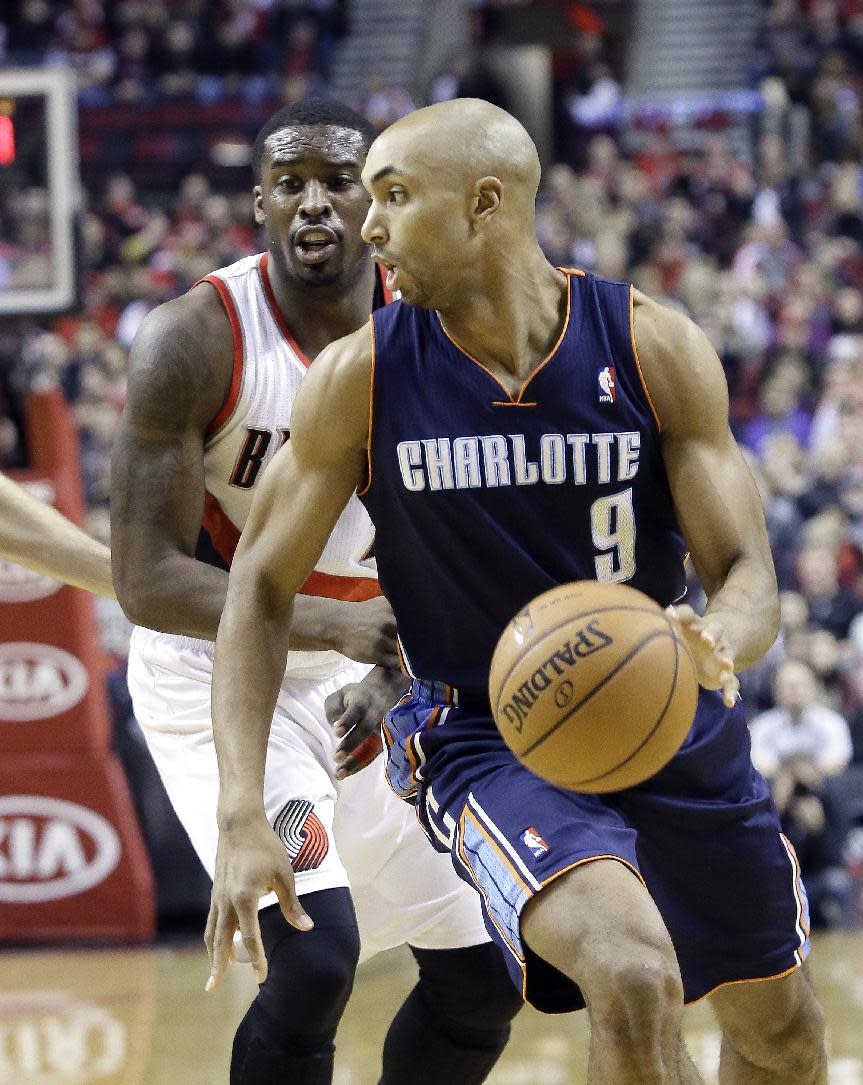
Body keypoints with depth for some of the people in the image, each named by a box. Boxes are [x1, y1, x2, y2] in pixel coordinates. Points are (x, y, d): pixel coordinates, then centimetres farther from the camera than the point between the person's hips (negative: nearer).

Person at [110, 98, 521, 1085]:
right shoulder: (194, 342, -20)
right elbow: (146, 579, -23)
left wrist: (395, 671, -17)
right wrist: (338, 624, -33)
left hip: (357, 674, 6)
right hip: (213, 668, -6)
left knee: (481, 979, 8)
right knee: (314, 962, -24)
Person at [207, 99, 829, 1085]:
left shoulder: (655, 349, -14)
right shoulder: (360, 377, -13)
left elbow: (749, 579, -12)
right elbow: (262, 587, -5)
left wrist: (712, 648, -38)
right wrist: (241, 817, -16)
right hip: (484, 737, -3)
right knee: (632, 979, -31)